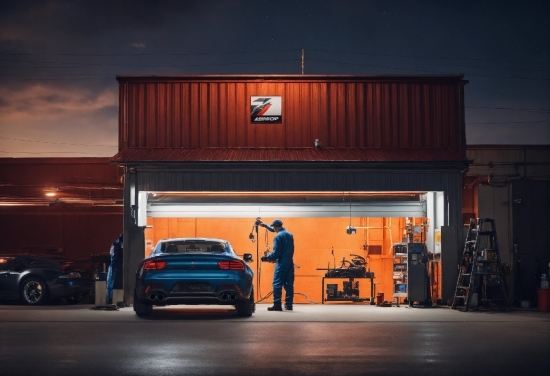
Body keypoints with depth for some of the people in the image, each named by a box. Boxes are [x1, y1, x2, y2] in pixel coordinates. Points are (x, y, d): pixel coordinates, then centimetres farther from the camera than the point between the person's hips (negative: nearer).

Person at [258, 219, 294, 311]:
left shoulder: (278, 237, -12)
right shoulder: (289, 235, 12)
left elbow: (276, 253, -15)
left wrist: (267, 257, 3)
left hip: (282, 263, -7)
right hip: (290, 263, 7)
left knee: (277, 284, -4)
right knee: (289, 284, 8)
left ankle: (277, 305, -8)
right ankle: (289, 304, 9)